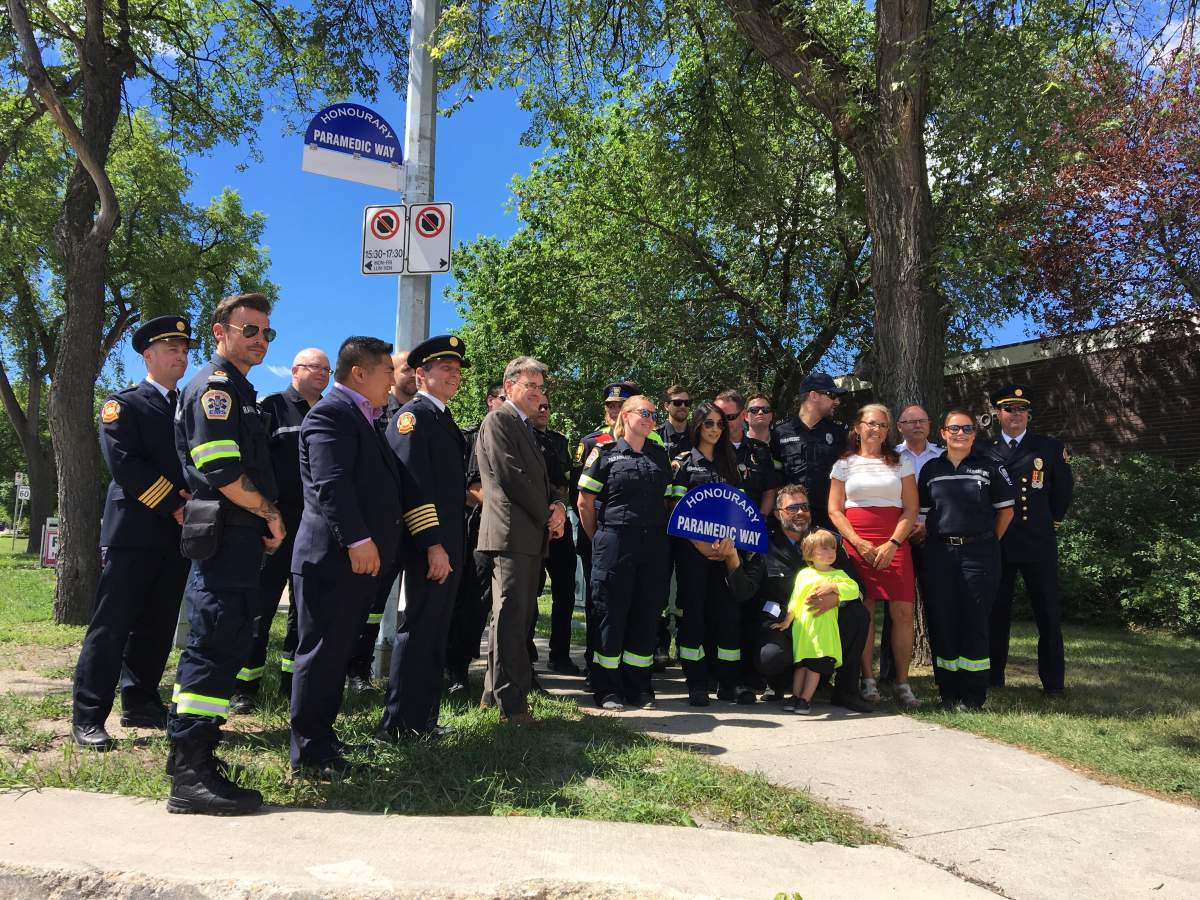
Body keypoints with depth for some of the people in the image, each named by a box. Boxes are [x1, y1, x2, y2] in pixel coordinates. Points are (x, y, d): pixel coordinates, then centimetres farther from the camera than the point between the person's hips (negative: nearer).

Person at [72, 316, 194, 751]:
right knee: (111, 626, -2)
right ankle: (87, 718, 4)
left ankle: (140, 703, 22)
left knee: (158, 627, 11)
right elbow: (125, 465, -12)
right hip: (134, 531, -6)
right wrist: (175, 506, -15)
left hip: (179, 534, 6)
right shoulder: (123, 404, 0)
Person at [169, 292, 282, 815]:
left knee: (225, 644, 14)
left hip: (239, 537, 10)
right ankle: (191, 775, -2)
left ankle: (190, 754, 25)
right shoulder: (214, 386, -10)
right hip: (224, 536, -10)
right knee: (215, 646, -8)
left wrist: (265, 518, 14)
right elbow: (222, 472, -20)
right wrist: (270, 514, -10)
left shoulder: (238, 390, 20)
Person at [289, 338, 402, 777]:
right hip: (334, 557, -10)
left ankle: (320, 744, 25)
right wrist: (358, 539, -26)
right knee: (321, 654, -2)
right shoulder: (331, 412, -11)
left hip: (358, 559, 10)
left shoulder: (363, 418, 21)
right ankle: (310, 755, 7)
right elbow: (331, 483, -22)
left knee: (335, 654, 15)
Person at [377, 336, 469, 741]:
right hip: (429, 545, -9)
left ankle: (423, 717, 24)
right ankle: (398, 724, 8)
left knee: (435, 632, 14)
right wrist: (432, 545, -23)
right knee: (418, 630, -3)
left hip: (450, 543, 9)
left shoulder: (444, 418, 19)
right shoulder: (413, 415, -9)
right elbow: (413, 484, -19)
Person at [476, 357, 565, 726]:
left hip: (533, 536, 9)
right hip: (512, 533, -9)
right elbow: (511, 476, -15)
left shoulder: (528, 428, 23)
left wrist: (557, 505, 2)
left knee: (517, 618, 14)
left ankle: (495, 692, 24)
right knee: (511, 617, -7)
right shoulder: (498, 420, -6)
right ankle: (512, 704, -3)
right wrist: (547, 516, -8)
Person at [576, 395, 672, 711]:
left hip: (653, 546, 4)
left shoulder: (660, 456, 13)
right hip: (614, 545, -4)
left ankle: (638, 686, 19)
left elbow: (669, 498, 19)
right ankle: (607, 689, 13)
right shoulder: (604, 453, -1)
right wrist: (599, 539, 4)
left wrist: (661, 535, 13)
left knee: (646, 614, 7)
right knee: (611, 613, 1)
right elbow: (584, 502, -1)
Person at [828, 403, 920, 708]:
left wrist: (892, 544, -8)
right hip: (856, 544, -1)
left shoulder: (900, 463, 13)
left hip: (894, 545, 1)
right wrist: (859, 543, -8)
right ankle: (868, 681, 6)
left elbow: (911, 509, 6)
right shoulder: (845, 464, 11)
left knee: (903, 612, -6)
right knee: (864, 612, -4)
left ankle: (902, 684, 3)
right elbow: (834, 511, 5)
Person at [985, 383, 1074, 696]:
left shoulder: (1050, 448, 4)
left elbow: (1064, 489, 14)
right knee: (996, 613, 7)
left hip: (1038, 544, 0)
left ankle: (1053, 684, 13)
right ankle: (993, 680, 16)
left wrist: (1051, 520, 14)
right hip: (996, 544, 1)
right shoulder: (984, 452, 5)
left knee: (1048, 614, 3)